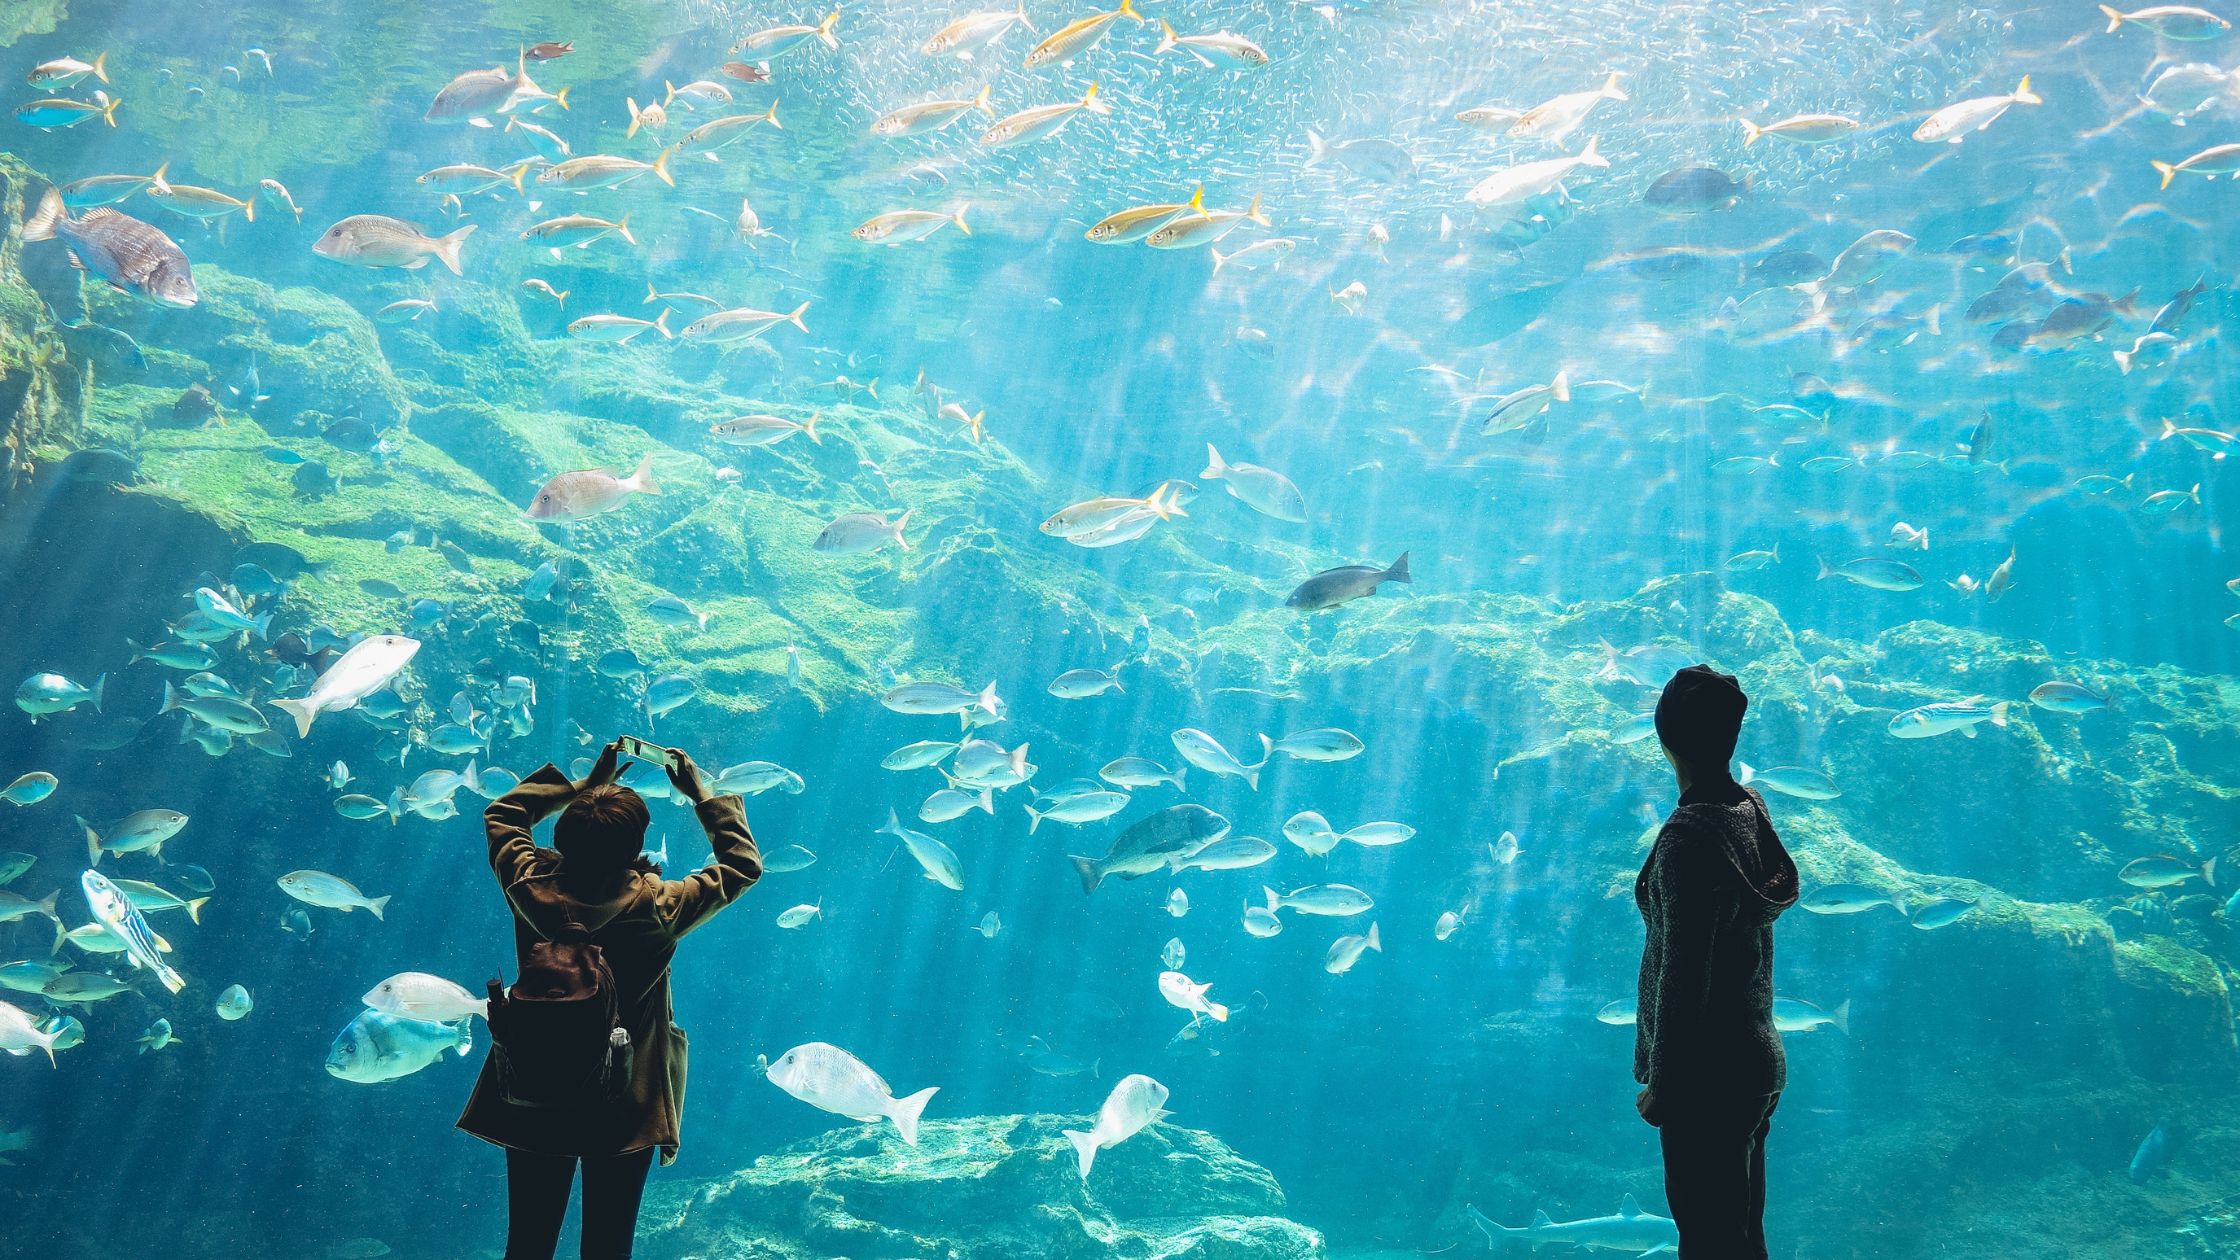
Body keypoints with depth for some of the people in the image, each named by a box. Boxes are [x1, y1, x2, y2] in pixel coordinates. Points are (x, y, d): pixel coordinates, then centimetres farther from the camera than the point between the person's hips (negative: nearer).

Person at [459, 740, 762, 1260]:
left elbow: (500, 815, 6)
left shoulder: (531, 888, -15)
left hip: (531, 1105, 3)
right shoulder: (656, 907, -22)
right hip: (623, 1114, -2)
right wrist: (702, 796, 1)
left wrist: (580, 786, 6)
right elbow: (745, 864, -7)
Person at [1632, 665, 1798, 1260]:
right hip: (1757, 1059, 9)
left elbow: (1683, 975, -21)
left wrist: (1661, 1084, -14)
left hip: (1709, 1075, -9)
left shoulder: (1689, 836, -24)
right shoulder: (1754, 811, 3)